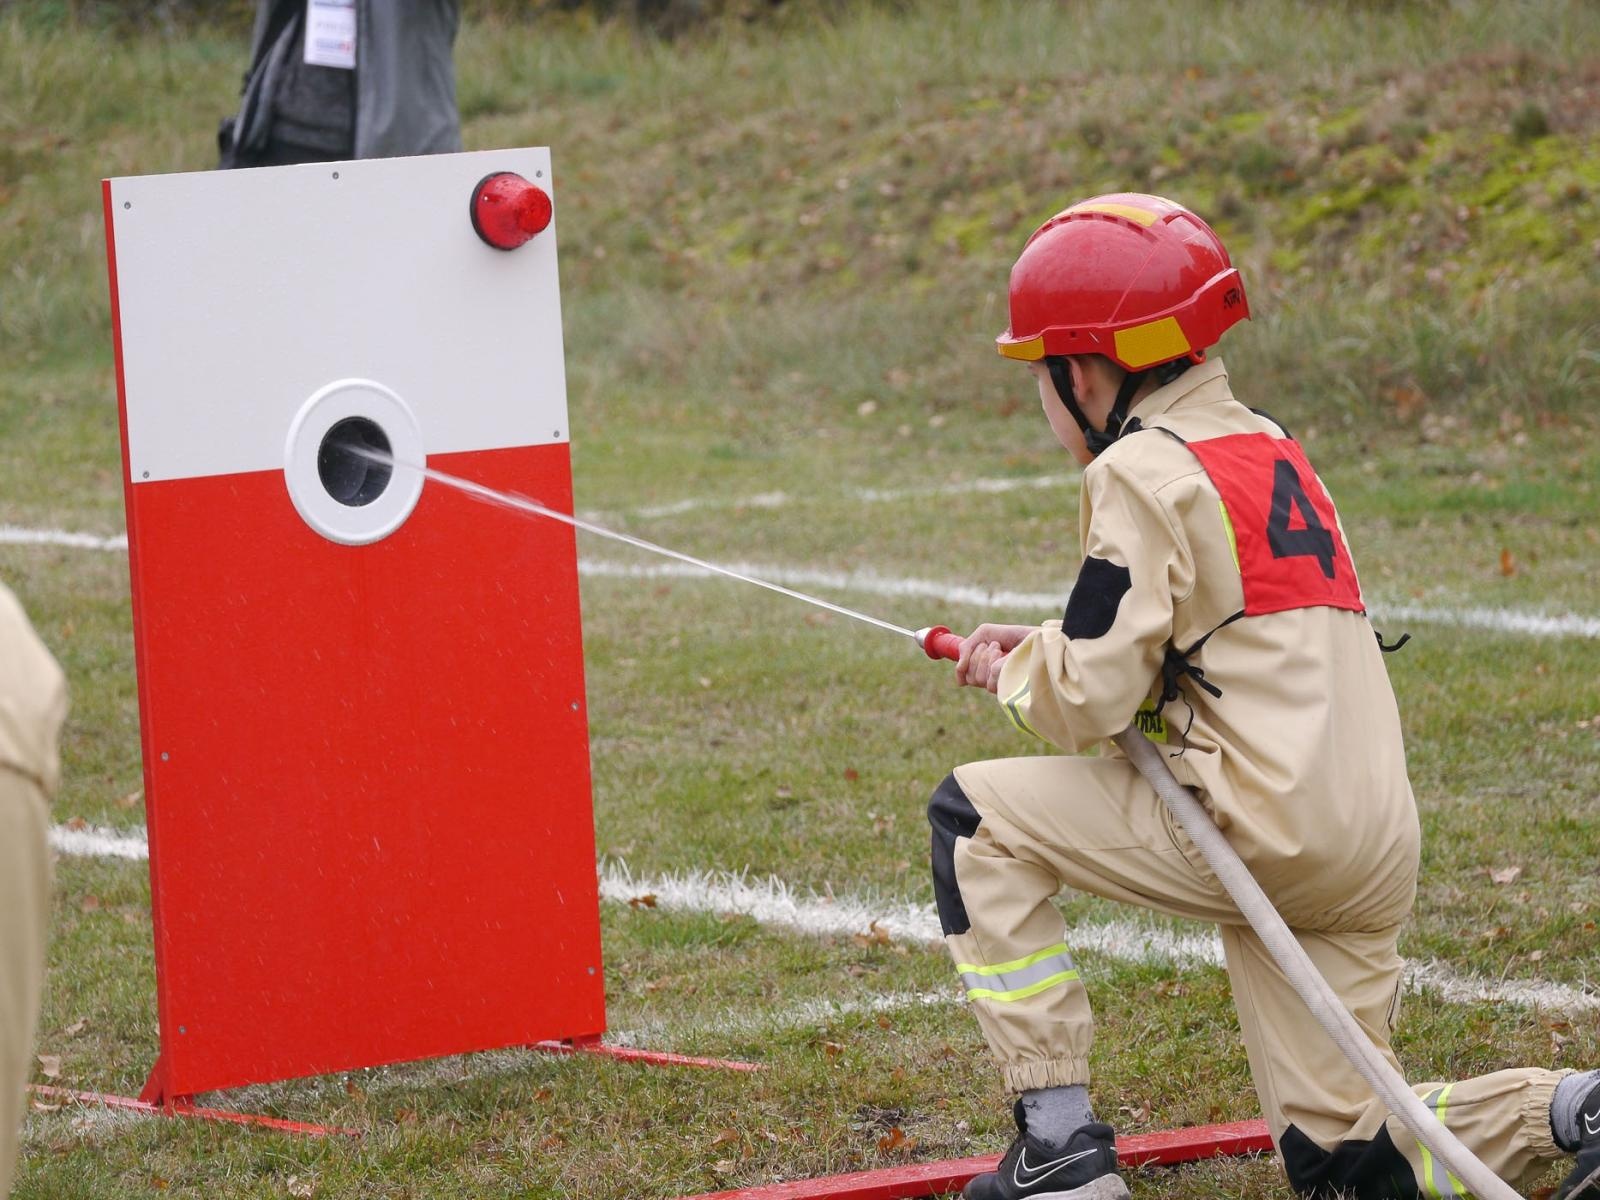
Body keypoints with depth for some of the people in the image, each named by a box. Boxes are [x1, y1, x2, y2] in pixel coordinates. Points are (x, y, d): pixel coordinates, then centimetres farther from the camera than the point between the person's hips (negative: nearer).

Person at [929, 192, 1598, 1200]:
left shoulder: (1143, 471, -7)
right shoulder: (1268, 446, 20)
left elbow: (1088, 705, -10)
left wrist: (1017, 673, 11)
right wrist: (1054, 651, 21)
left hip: (1269, 830, -9)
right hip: (1373, 843, 9)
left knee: (975, 820, 5)